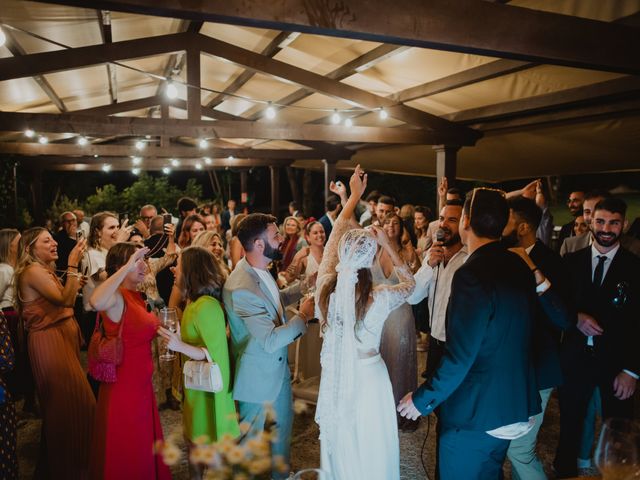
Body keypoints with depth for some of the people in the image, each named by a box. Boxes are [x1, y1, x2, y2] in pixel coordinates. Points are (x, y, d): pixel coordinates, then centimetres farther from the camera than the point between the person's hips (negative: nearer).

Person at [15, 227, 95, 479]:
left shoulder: (45, 270, 16)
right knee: (68, 402, -3)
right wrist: (73, 265, -26)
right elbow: (65, 300, -25)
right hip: (49, 343, -10)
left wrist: (74, 284, 7)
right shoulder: (33, 271, -16)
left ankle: (60, 459, 31)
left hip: (61, 339, 10)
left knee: (66, 402, 16)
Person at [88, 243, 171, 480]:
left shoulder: (135, 296, 8)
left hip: (141, 384, 9)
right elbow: (96, 302, -44)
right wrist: (128, 266, -38)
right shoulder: (117, 296, -19)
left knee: (144, 449, 22)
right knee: (125, 459, 8)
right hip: (123, 387, -9)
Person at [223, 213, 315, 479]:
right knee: (251, 434, 14)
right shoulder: (241, 288, -34)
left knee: (284, 421, 26)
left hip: (278, 364, 9)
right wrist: (303, 316, -20)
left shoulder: (260, 269, -6)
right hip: (258, 373, -9)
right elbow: (270, 341, -31)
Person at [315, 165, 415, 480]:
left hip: (334, 379, 3)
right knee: (370, 453, 18)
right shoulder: (379, 299, -25)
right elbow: (409, 283, -1)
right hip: (368, 379, -3)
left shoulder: (325, 287, -18)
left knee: (338, 451, 23)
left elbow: (335, 236, -2)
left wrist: (354, 195, 7)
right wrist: (387, 244, -6)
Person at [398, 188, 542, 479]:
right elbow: (511, 335, 9)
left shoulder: (473, 273, -25)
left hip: (474, 411, -7)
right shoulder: (519, 267, 0)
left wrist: (423, 399, -14)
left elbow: (459, 356, -25)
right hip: (514, 404, 8)